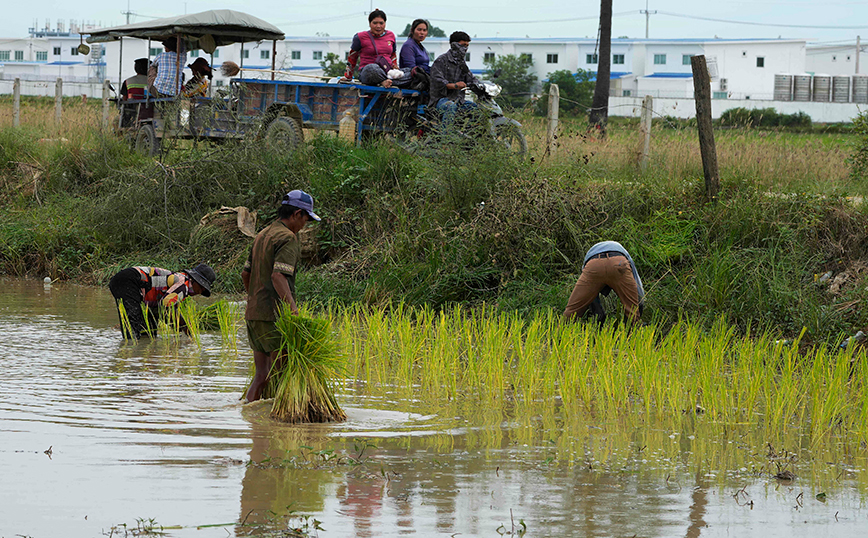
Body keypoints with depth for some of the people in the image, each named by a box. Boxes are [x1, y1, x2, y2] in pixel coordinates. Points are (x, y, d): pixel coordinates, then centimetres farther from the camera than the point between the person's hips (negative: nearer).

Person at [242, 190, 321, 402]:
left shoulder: (262, 235, 17)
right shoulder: (288, 238, -11)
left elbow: (245, 274, 25)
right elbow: (278, 276, -24)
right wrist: (293, 309, -32)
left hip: (253, 313, 9)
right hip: (273, 315, -9)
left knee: (262, 374, 9)